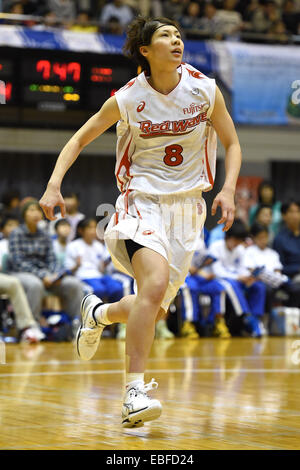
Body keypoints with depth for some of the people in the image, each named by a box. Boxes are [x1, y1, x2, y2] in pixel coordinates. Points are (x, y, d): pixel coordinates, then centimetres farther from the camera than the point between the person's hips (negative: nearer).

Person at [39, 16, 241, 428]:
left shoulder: (204, 90, -4)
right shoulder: (128, 98, -9)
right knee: (156, 283, -29)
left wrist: (228, 189, -8)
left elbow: (232, 143, 8)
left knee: (155, 309, 6)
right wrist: (54, 185, -11)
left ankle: (98, 313, 41)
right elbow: (80, 138, 3)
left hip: (187, 208, 4)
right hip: (143, 201, -4)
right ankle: (135, 392, -28)